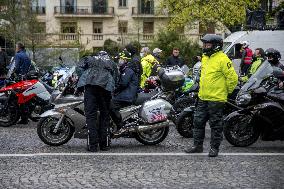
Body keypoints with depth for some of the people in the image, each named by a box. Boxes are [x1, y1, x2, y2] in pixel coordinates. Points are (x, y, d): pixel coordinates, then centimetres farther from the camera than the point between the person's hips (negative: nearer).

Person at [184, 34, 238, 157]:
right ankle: (197, 145, 22)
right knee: (198, 122, 12)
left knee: (216, 125, 2)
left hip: (216, 99, -8)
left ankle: (214, 148, 12)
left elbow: (233, 78, -14)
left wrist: (227, 91, -5)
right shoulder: (205, 57, 12)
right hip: (203, 97, 8)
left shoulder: (222, 59, -15)